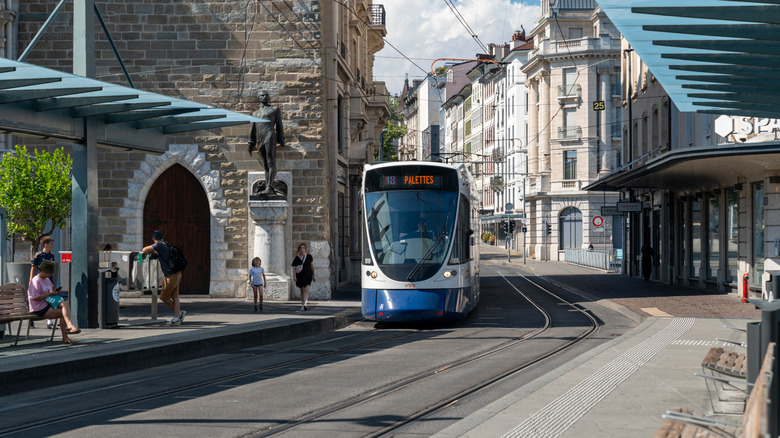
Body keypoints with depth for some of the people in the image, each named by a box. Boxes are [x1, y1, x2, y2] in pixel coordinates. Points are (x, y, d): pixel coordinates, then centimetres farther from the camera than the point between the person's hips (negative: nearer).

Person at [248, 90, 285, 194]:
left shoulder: (275, 109, 15)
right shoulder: (255, 113, 27)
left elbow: (279, 125, 9)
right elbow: (252, 130, 26)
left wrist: (281, 140, 0)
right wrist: (251, 144, 18)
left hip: (269, 136, -5)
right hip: (259, 141, 5)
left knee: (271, 163, -14)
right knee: (265, 165, 4)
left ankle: (269, 187, -25)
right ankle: (268, 187, 3)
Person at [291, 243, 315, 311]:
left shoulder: (309, 256, 3)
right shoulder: (296, 258, 2)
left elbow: (312, 266, 10)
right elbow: (294, 268, -3)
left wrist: (313, 276, 11)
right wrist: (294, 276, -17)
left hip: (308, 275, -2)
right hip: (300, 276, 2)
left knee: (306, 290, -17)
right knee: (302, 291, 10)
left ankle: (305, 304, -28)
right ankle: (302, 304, 20)